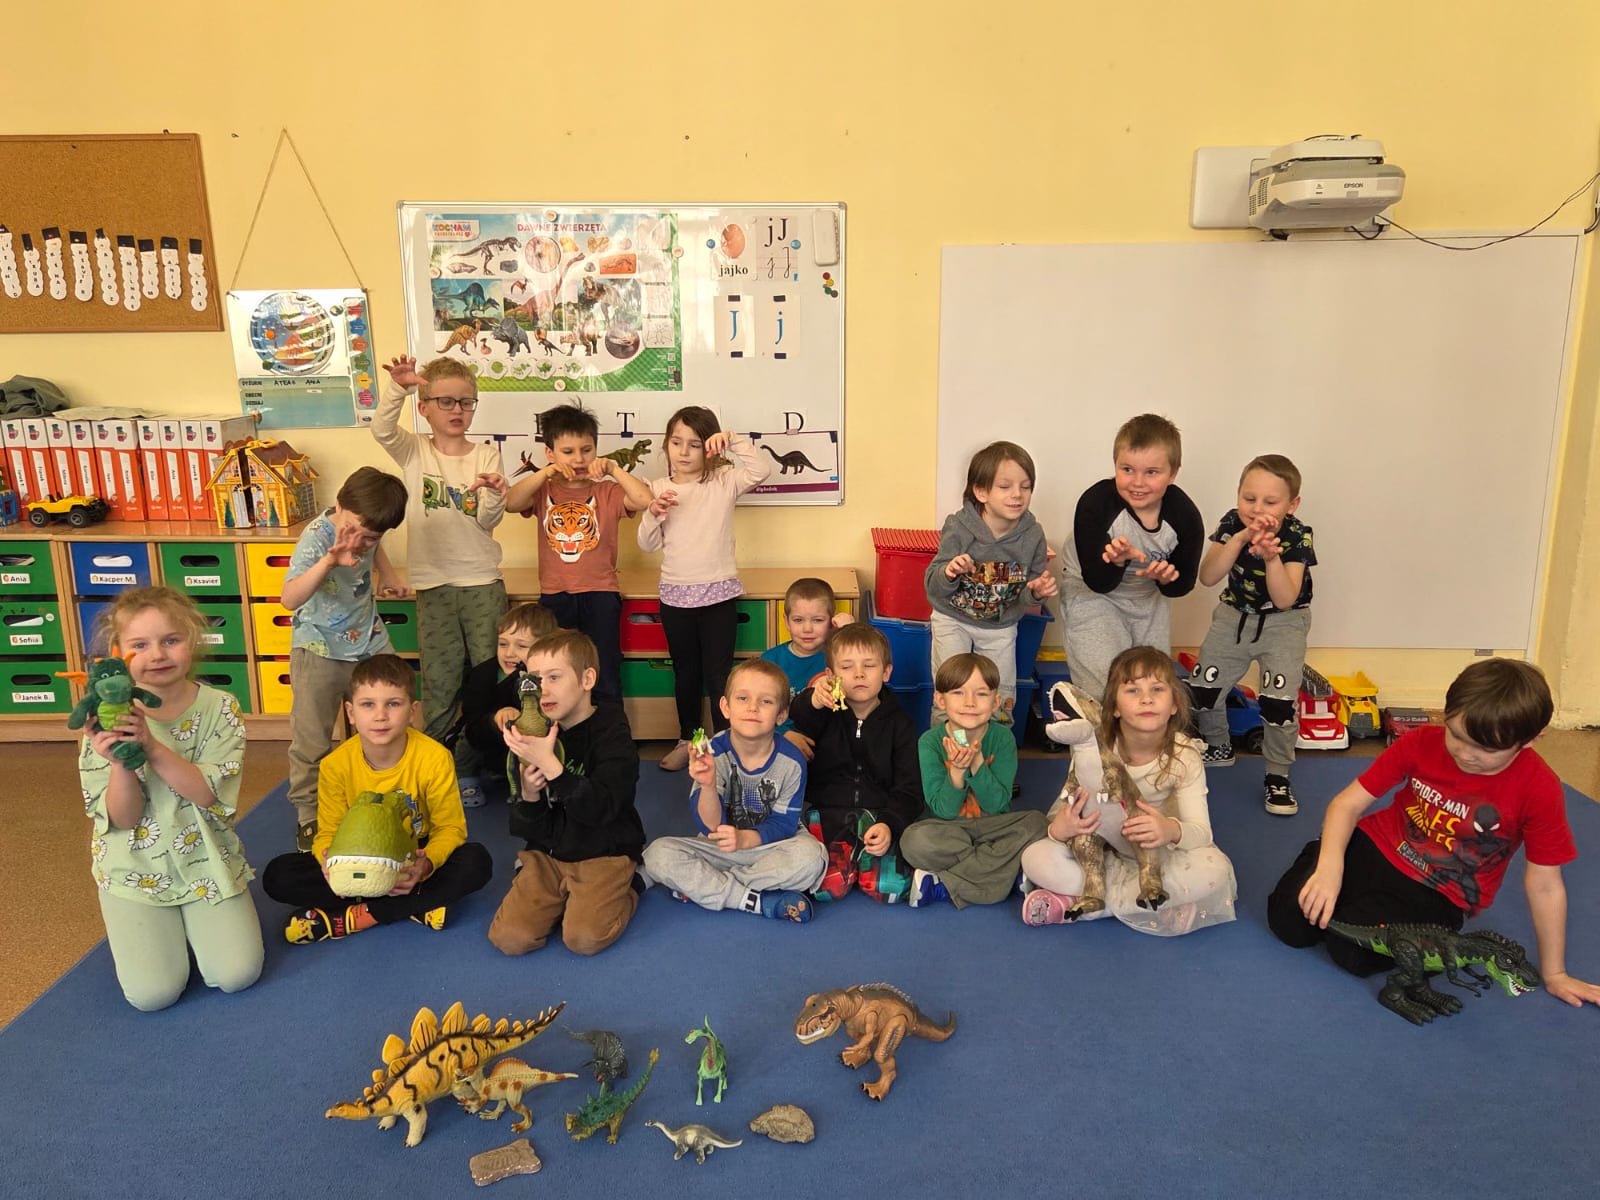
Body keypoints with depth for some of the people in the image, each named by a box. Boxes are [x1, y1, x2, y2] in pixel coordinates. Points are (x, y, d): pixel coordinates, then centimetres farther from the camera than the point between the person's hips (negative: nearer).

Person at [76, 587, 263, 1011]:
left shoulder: (219, 708, -9)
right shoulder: (109, 720, -10)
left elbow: (207, 793, -19)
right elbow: (123, 819, -12)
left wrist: (152, 747, -32)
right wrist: (121, 763, -31)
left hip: (205, 859, 0)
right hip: (136, 867, 0)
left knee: (238, 975, -11)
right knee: (153, 993, -11)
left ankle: (192, 920, 20)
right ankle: (127, 924, 21)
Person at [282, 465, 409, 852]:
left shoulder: (367, 530, -8)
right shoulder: (316, 538, -26)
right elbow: (290, 599, -43)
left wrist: (387, 574, 6)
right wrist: (329, 561, -55)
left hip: (370, 644, 6)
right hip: (319, 651, -5)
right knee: (311, 740, 2)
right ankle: (308, 817, 18)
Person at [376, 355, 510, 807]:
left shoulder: (486, 455, 2)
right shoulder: (414, 452, 2)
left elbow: (487, 521, -5)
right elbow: (382, 429, -19)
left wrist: (495, 495, -26)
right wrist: (397, 385, -34)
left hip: (483, 582, 0)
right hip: (433, 583, 0)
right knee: (440, 682, 6)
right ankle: (450, 768, 18)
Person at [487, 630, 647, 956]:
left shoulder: (611, 731, -10)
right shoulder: (535, 735, 3)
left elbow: (600, 808, -24)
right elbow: (526, 831, 6)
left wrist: (550, 764, -32)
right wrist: (528, 796, -17)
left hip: (603, 854, -4)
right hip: (548, 854, 4)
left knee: (584, 938, -24)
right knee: (509, 938, -15)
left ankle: (624, 891, 6)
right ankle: (562, 899, 13)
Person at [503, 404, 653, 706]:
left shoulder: (607, 491, 1)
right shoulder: (544, 491, 5)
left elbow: (644, 500, -16)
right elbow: (511, 503, -14)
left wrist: (613, 469, -17)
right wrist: (547, 472, -19)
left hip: (600, 593, -1)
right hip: (554, 594, 2)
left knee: (606, 680, 4)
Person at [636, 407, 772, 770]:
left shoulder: (724, 481, -4)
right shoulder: (658, 488, 4)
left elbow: (762, 470, -21)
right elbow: (647, 545, 3)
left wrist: (734, 440, -26)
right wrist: (653, 514, -14)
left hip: (717, 593, -3)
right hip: (674, 594, 3)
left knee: (718, 673, 0)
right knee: (685, 671, 17)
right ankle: (687, 740, 33)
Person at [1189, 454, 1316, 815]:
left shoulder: (1297, 536, -21)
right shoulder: (1232, 523, -16)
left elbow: (1285, 600, -28)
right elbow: (1207, 577, -27)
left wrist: (1271, 557, -43)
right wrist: (1240, 538, -38)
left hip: (1283, 622, -3)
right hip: (1235, 614, 3)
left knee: (1279, 701, -16)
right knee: (1202, 690, 2)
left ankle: (1278, 774, 6)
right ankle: (1217, 748, 31)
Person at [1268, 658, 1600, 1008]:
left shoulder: (1538, 789, -20)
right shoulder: (1422, 743, -14)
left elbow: (1544, 886, -11)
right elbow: (1348, 803, -12)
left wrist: (1554, 974, -4)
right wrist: (1330, 867, -29)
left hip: (1437, 896, -2)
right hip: (1377, 848, 2)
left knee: (1352, 951, -25)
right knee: (1289, 924, -11)